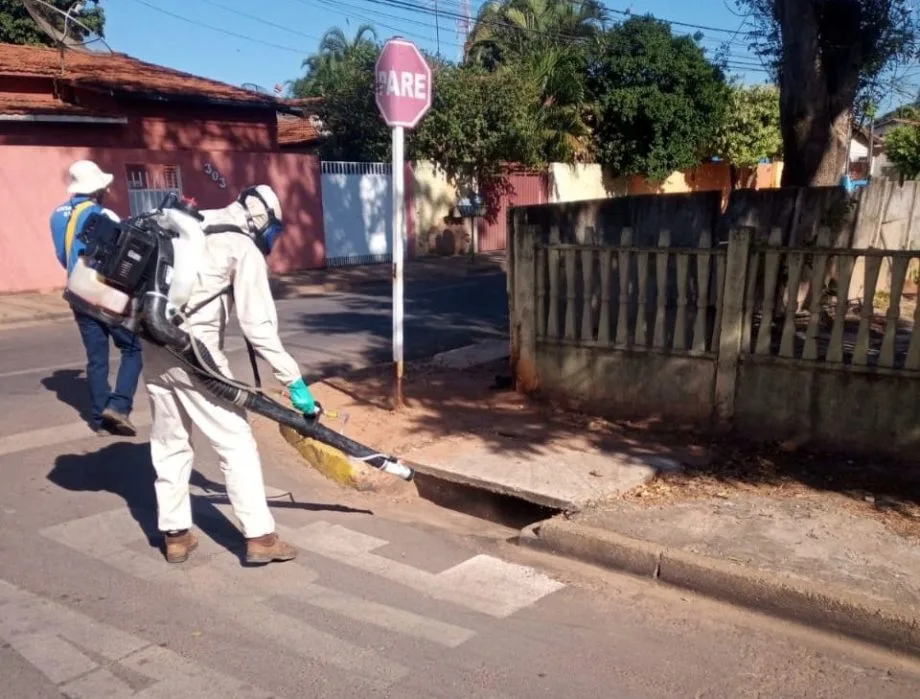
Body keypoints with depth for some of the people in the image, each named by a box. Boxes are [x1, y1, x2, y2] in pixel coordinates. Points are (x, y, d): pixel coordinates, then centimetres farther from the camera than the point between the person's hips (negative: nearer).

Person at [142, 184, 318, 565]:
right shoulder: (244, 248, -4)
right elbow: (259, 324, -11)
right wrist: (293, 379, -9)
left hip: (156, 346, 8)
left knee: (169, 441, 17)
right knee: (236, 441, 1)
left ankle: (175, 534, 25)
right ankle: (259, 537, 4)